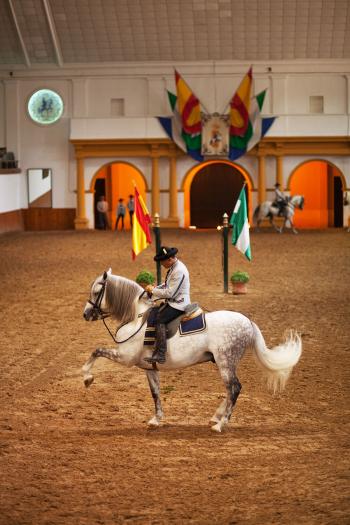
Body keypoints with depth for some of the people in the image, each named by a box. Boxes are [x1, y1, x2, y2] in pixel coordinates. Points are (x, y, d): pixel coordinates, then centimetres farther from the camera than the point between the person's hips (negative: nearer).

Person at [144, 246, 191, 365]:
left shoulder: (179, 271, -22)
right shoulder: (173, 267, 10)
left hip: (178, 304, -11)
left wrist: (153, 290, -12)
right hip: (173, 302, 11)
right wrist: (155, 288, 4)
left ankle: (160, 355, -28)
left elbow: (169, 293, -22)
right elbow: (167, 285, 22)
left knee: (160, 320, -23)